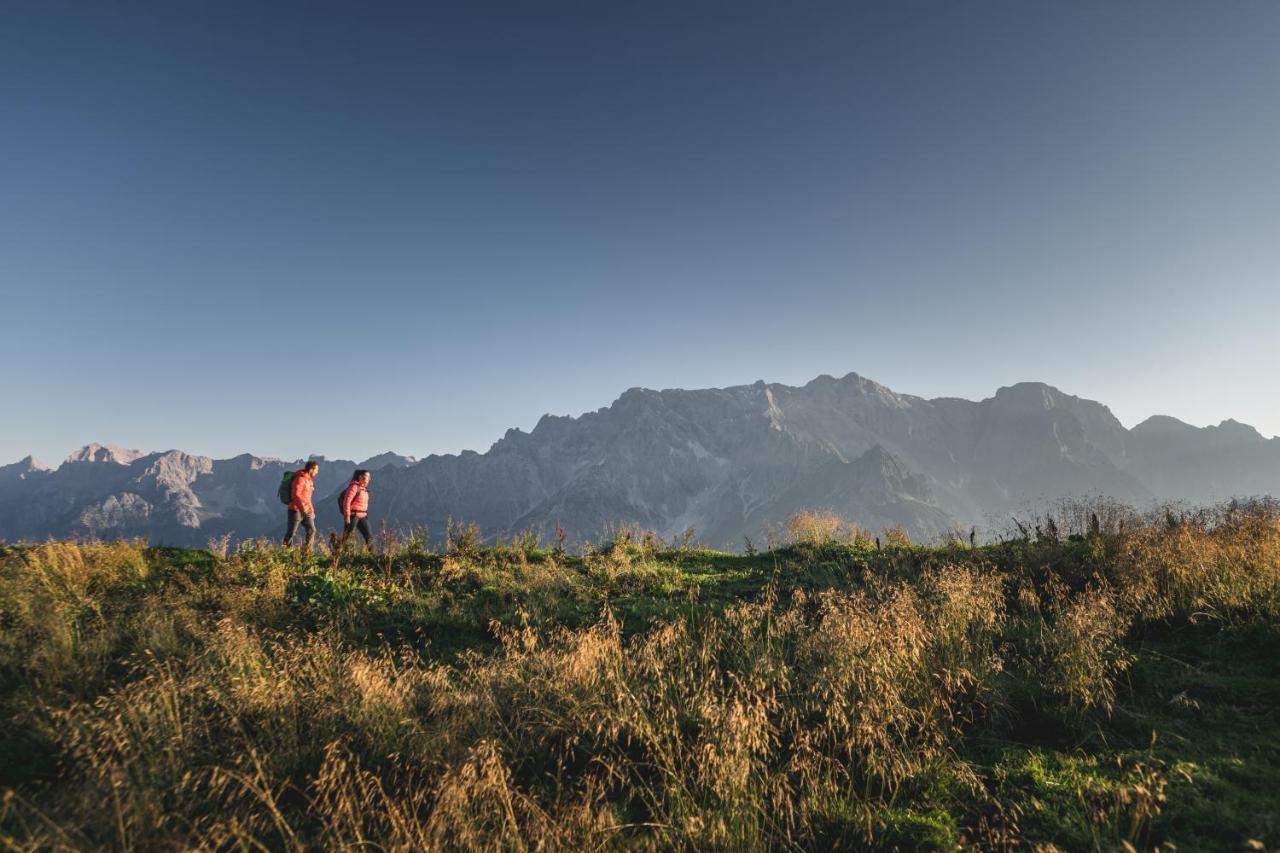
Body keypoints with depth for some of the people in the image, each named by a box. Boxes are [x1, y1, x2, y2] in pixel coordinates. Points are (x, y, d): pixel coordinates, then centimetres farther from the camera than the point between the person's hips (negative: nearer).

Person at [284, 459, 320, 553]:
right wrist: (302, 508, -28)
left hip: (305, 511, 8)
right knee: (291, 533, -1)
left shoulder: (309, 480, 15)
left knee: (312, 530, -1)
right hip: (296, 510, -8)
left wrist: (312, 511, 20)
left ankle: (306, 551, 5)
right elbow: (296, 495, -22)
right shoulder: (300, 479, -13)